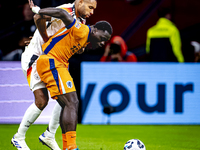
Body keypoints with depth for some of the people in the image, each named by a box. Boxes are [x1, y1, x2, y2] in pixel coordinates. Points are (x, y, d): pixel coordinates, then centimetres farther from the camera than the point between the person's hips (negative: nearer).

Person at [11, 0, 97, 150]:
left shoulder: (81, 21, 8)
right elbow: (38, 17, -34)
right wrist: (46, 39, -22)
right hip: (35, 58, -9)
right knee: (42, 100, -15)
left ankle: (49, 135, 14)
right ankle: (19, 137, 1)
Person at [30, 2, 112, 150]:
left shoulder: (86, 41, 17)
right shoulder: (82, 31, -14)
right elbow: (63, 14, -23)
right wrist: (38, 11, -15)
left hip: (58, 65, 11)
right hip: (51, 63, -11)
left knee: (70, 105, 10)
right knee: (71, 103, -16)